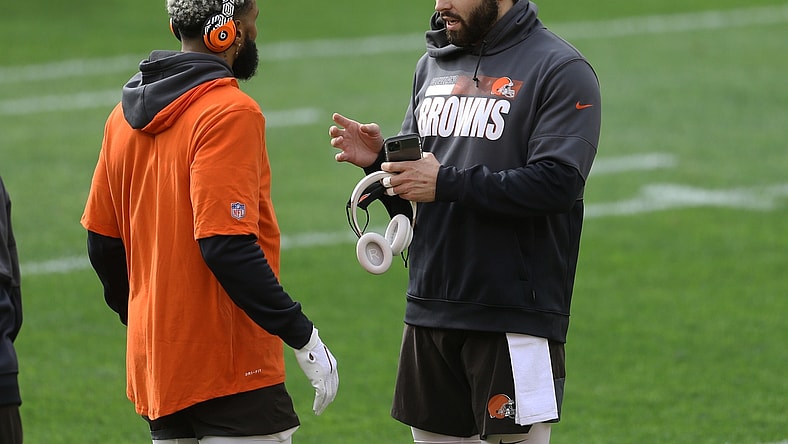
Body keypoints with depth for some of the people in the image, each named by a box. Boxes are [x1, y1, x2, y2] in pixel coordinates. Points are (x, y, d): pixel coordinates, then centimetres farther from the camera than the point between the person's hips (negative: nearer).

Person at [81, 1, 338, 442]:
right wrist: (302, 335, -18)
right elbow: (227, 244, -22)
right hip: (231, 368, -8)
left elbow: (102, 242, 14)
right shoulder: (231, 113, -14)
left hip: (156, 367, 8)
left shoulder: (127, 115, 10)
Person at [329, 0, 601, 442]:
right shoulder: (432, 66, 16)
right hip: (429, 309, 7)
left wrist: (446, 183, -19)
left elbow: (558, 183, -18)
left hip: (514, 318, -7)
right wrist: (379, 160, -2)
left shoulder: (561, 70, -6)